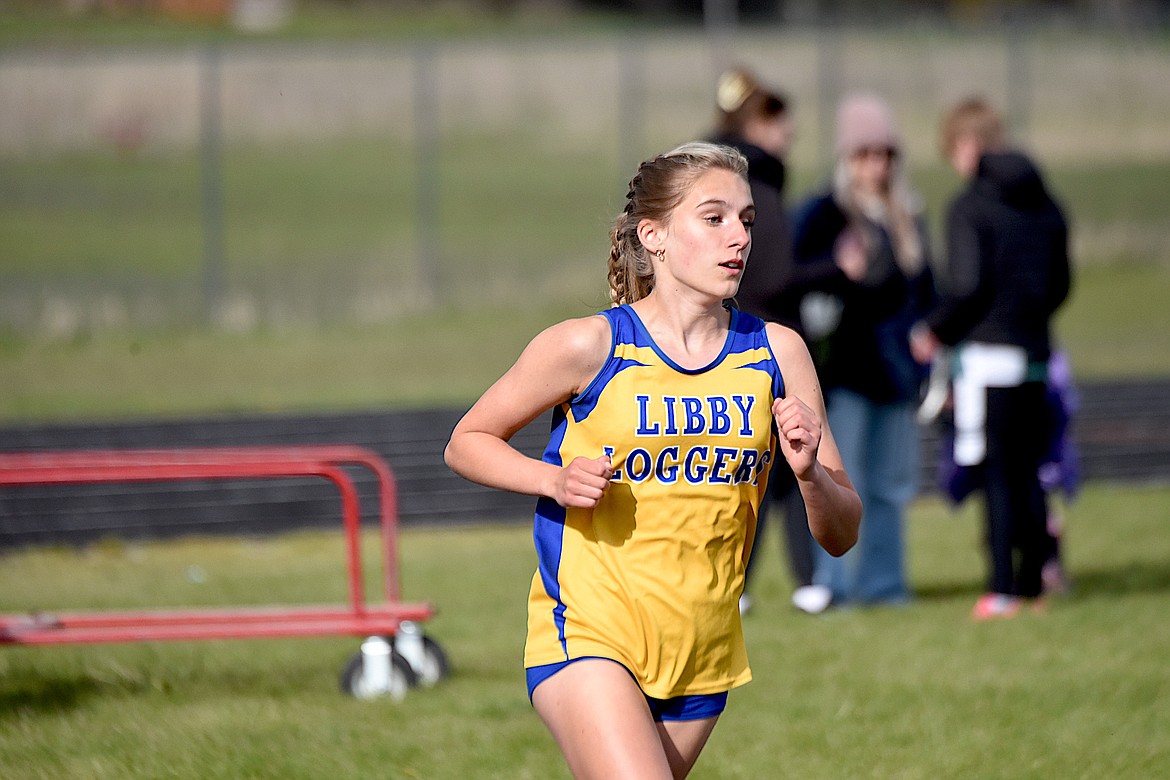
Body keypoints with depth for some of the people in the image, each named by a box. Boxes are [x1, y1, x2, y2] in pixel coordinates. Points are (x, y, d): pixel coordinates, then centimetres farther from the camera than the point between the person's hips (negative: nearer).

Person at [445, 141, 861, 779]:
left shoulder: (775, 354, 1)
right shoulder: (589, 346, -9)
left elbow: (841, 535, 4)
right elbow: (466, 442, 4)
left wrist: (810, 474, -17)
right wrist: (555, 478, -14)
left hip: (702, 654, 5)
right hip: (585, 637, -5)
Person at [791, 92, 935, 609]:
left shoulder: (906, 219, 14)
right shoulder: (823, 214, -5)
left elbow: (925, 293, 18)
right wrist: (838, 270, -30)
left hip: (895, 371, 6)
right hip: (844, 368, -6)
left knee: (891, 484, 10)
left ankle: (883, 582, 17)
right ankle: (832, 584, -4)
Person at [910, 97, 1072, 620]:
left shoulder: (969, 207, -9)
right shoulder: (1046, 206, 12)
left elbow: (967, 284, -17)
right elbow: (1061, 282, 17)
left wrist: (935, 332, -3)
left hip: (988, 350, -6)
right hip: (1035, 351, 6)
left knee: (996, 474, -5)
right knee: (1027, 472, 13)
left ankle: (1002, 590, -8)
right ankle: (1032, 582, 11)